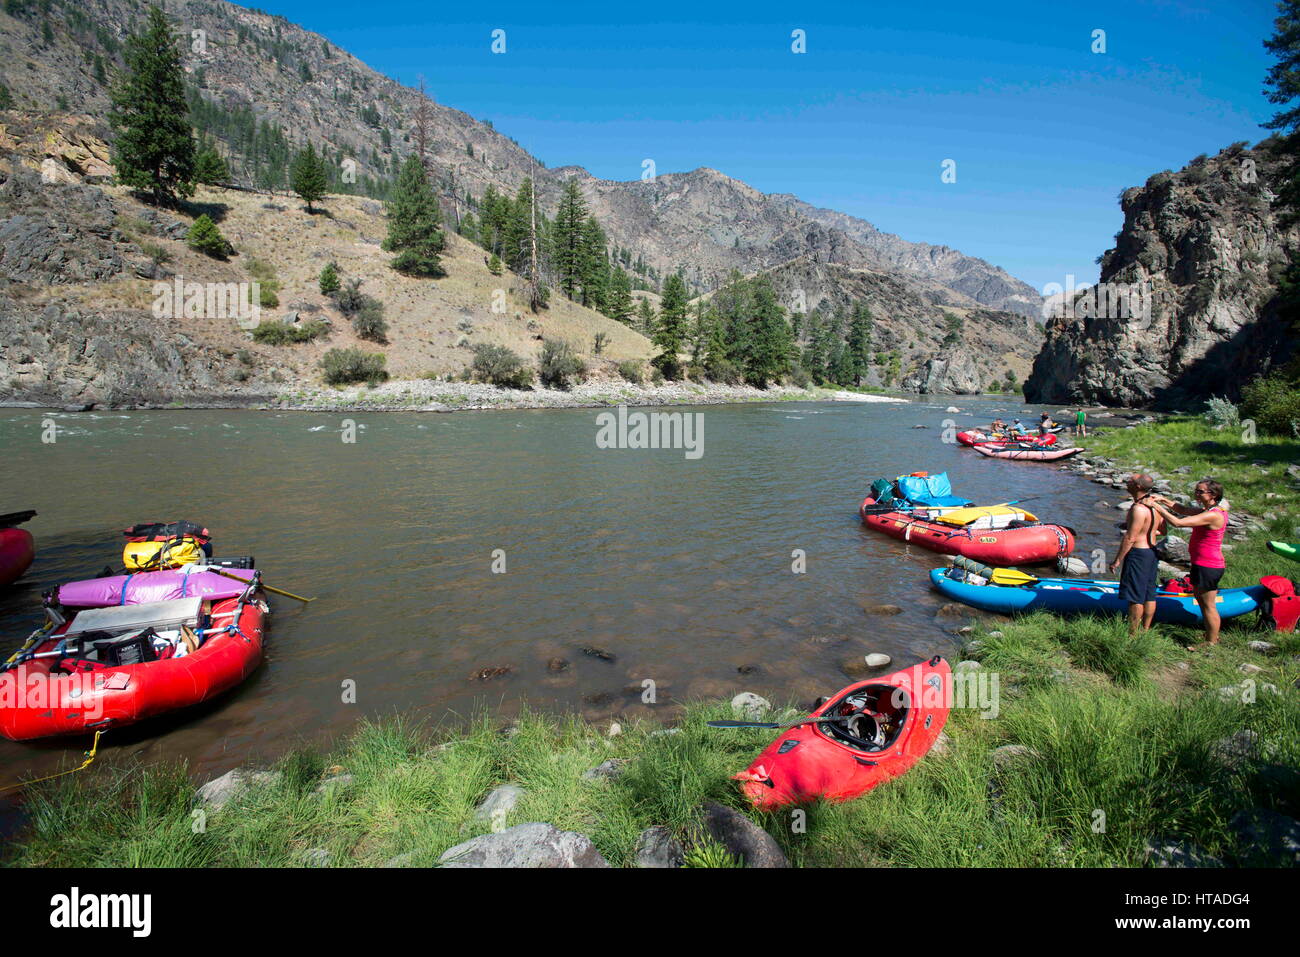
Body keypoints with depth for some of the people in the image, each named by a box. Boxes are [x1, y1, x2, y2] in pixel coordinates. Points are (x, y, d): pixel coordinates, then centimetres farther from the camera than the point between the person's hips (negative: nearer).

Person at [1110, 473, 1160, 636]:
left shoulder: (1138, 509, -23)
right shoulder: (1154, 504, 5)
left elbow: (1130, 538, -22)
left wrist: (1117, 560, -15)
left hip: (1138, 553, -9)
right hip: (1152, 551, 9)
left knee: (1135, 597, 0)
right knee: (1149, 595, 16)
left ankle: (1132, 634, 8)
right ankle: (1145, 630, 27)